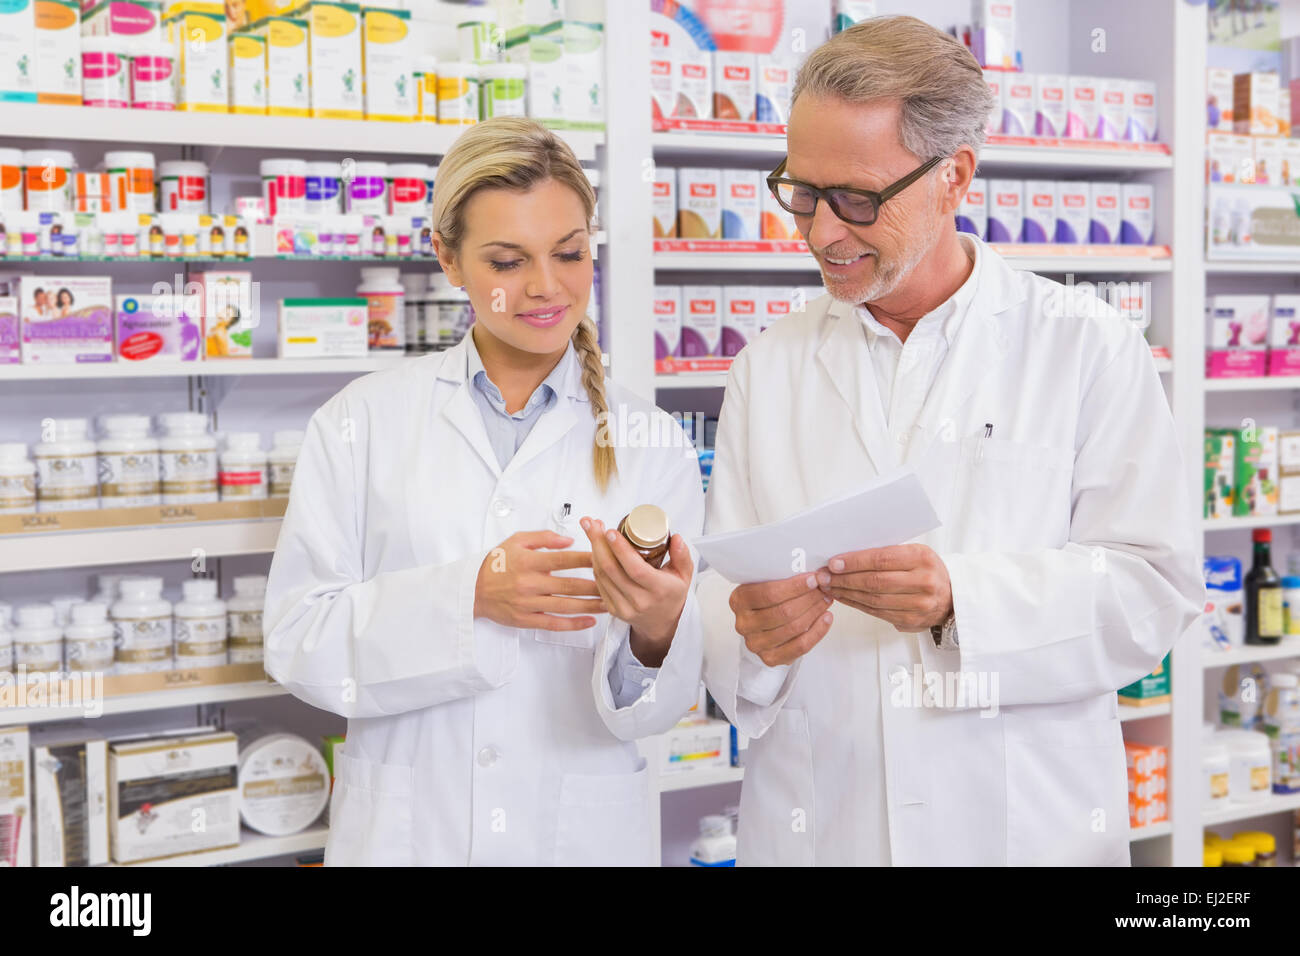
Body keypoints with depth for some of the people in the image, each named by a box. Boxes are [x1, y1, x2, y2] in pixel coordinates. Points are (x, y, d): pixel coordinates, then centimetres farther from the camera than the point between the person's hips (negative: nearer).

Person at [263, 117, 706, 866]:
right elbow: (299, 640, -9)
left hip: (586, 831, 1)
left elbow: (660, 704, -3)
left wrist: (657, 630, -25)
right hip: (405, 831, 0)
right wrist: (466, 597, -22)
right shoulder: (363, 423, -3)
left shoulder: (653, 445, -1)